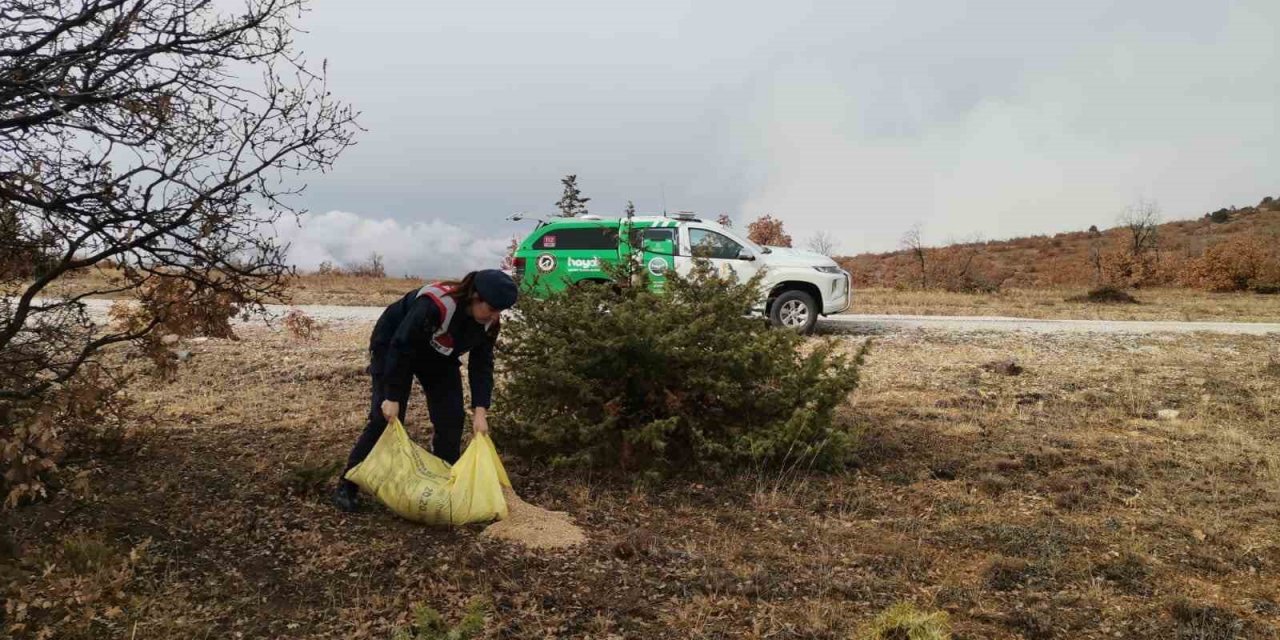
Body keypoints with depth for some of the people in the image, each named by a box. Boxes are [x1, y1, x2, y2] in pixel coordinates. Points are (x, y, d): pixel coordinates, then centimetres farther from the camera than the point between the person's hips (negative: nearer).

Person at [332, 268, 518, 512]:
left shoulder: (490, 322, -19)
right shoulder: (434, 305, -40)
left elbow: (482, 365, -12)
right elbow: (400, 347, -34)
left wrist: (480, 410, -21)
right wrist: (392, 397, -30)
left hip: (438, 358, 6)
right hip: (393, 347, -6)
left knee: (451, 419, -3)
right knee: (385, 418, -12)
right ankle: (346, 486, -1)